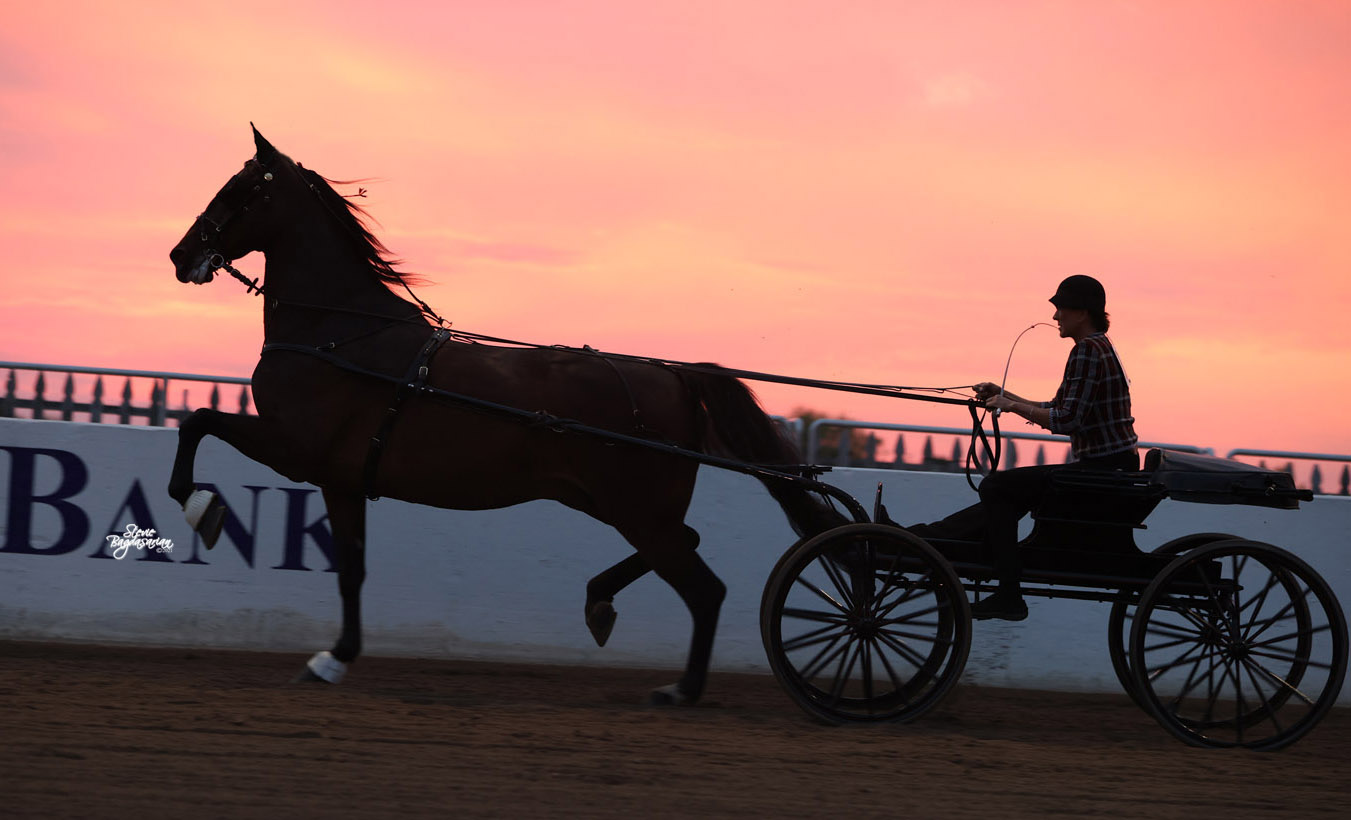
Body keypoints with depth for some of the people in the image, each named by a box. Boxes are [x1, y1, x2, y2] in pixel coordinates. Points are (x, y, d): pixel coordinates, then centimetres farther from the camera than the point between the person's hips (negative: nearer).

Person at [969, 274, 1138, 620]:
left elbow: (1065, 421, -22)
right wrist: (1004, 396, 16)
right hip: (1114, 469, 10)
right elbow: (1058, 411, 22)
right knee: (1005, 489, 22)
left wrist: (1011, 405, -11)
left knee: (996, 487, -9)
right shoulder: (1101, 347, 17)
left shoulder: (1087, 351, -15)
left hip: (1103, 472, -10)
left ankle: (1009, 596, -10)